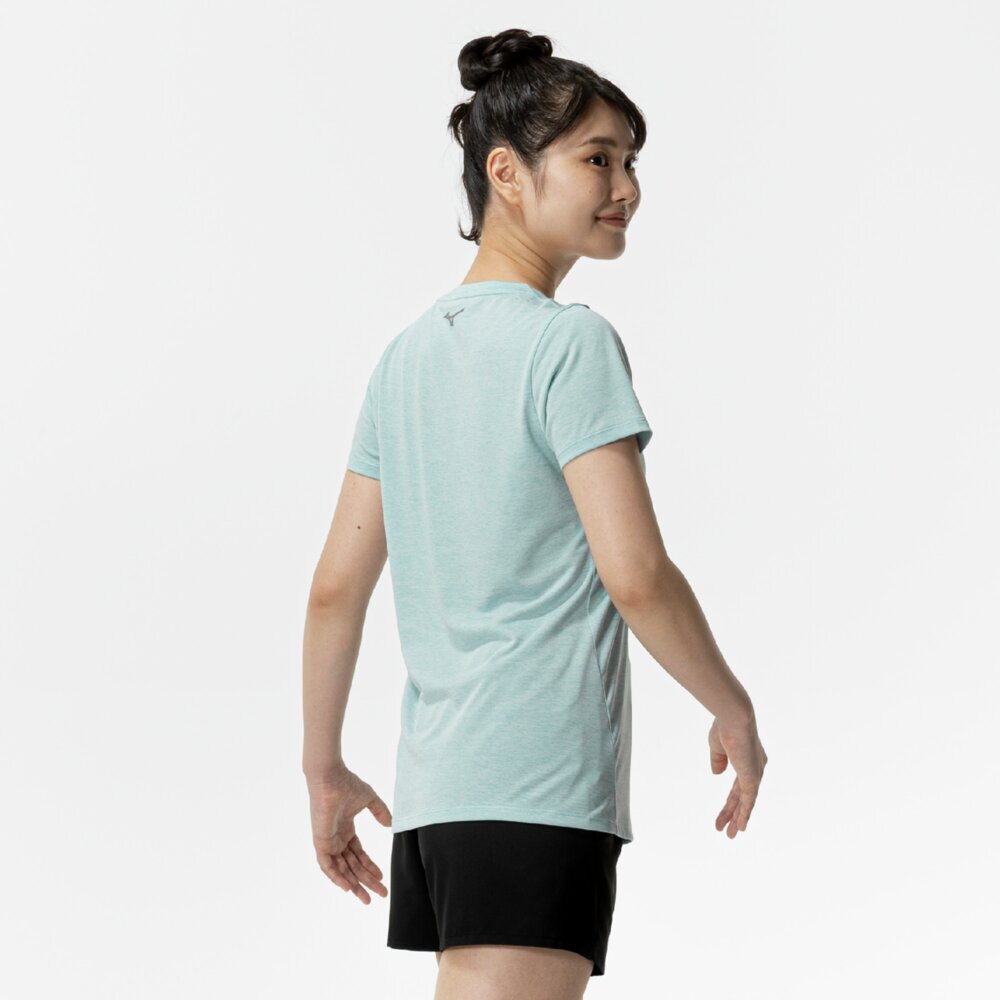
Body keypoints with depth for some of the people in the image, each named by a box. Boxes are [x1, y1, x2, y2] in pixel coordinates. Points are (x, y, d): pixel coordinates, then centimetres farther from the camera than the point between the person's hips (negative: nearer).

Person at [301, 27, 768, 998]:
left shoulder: (408, 353, 14)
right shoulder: (569, 343, -8)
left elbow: (335, 587, 14)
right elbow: (635, 575, -16)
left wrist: (324, 768, 22)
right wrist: (733, 711, -1)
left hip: (431, 782, 9)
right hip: (544, 782, -9)